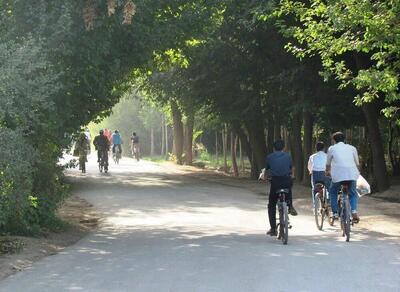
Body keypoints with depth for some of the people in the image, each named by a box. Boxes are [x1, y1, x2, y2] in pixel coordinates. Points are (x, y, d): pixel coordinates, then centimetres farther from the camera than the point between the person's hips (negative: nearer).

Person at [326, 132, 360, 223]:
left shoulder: (332, 148, 14)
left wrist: (328, 171, 46)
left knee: (333, 192, 24)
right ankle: (354, 211, -3)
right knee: (353, 194, 22)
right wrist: (356, 172, 45)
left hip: (338, 175, -2)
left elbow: (328, 164, 25)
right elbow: (357, 163, 24)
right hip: (352, 175, 2)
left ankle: (335, 213, 14)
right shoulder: (352, 148, 18)